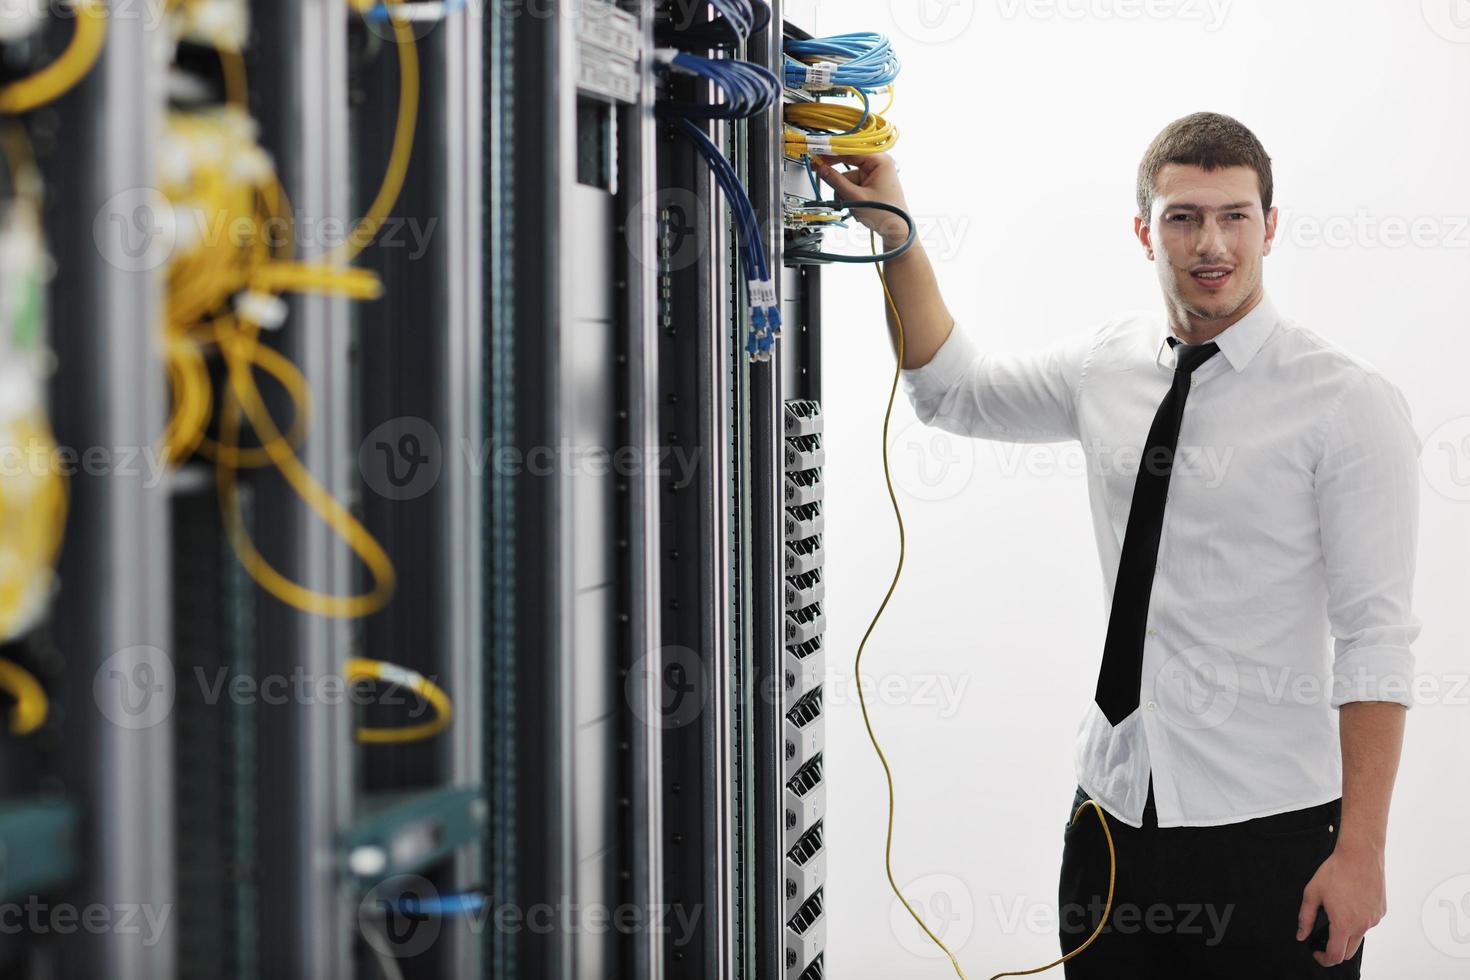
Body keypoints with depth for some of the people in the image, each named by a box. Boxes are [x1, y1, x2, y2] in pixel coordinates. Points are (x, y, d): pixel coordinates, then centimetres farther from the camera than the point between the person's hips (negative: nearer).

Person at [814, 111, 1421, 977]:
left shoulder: (1349, 402, -10)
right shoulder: (1108, 364, 6)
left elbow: (1376, 639, -12)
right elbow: (955, 390, 22)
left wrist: (1361, 852, -17)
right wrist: (894, 230, 9)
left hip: (1270, 833, -5)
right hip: (1114, 812, 5)